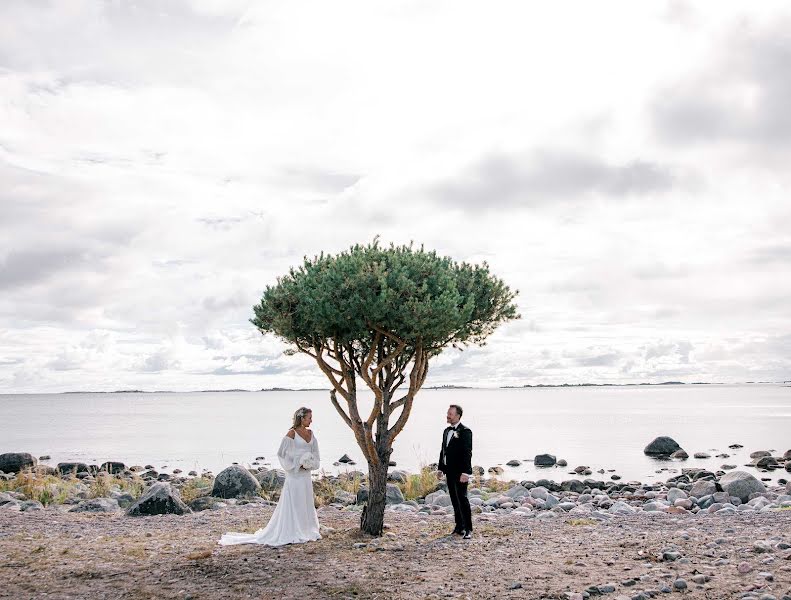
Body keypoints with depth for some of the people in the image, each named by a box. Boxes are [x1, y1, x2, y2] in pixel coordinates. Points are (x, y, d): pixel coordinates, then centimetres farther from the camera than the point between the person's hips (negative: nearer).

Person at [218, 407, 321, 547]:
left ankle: (306, 532, 22)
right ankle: (290, 534, 3)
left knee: (306, 503, 12)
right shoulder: (291, 434, -11)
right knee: (292, 503, -3)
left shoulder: (311, 434, 9)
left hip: (306, 475, 7)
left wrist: (310, 464, -3)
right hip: (295, 475, -7)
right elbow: (282, 453, -10)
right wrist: (297, 465, -14)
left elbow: (315, 453, 16)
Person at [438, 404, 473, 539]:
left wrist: (466, 472, -22)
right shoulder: (447, 431, 15)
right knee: (454, 500, 11)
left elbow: (467, 453, -16)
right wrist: (441, 468, 15)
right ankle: (459, 527, 18)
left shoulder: (465, 431, -10)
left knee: (462, 499, -8)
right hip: (449, 471, 8)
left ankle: (468, 529, -3)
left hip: (460, 472, -8)